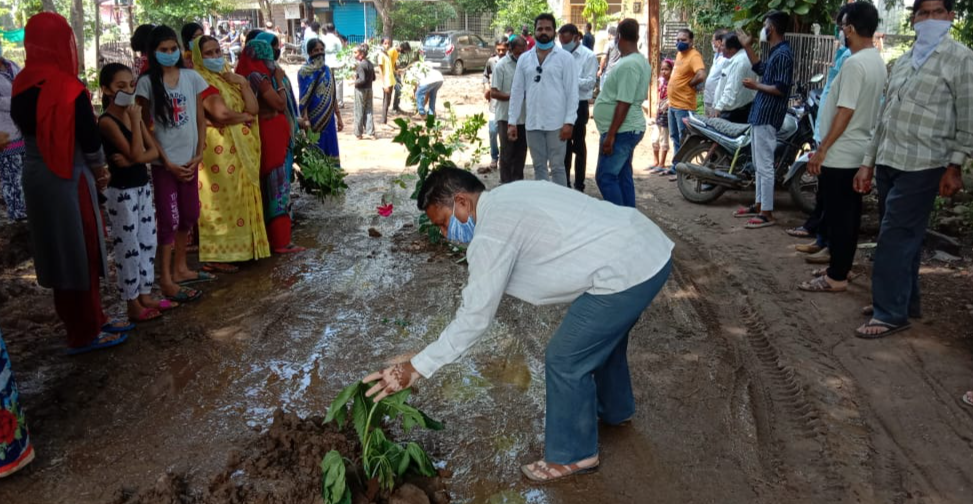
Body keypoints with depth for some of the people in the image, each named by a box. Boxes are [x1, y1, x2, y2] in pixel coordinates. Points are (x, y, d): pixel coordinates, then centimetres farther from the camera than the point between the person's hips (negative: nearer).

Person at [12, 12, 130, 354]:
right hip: (69, 180, -7)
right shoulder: (68, 89, -18)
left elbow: (26, 127, 11)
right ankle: (85, 334, 16)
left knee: (60, 254, 15)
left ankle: (91, 323, 29)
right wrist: (100, 169, 8)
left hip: (36, 176, 7)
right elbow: (89, 139, -13)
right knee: (81, 254, 5)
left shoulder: (20, 86, 3)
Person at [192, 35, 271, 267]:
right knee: (220, 200, -6)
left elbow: (254, 108, 5)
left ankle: (237, 248, 18)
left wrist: (243, 83, -6)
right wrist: (244, 116, -5)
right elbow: (222, 114, -23)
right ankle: (214, 256, -1)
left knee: (239, 200, 10)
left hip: (240, 150, 8)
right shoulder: (202, 81, -9)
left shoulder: (229, 78, 15)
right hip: (218, 149, -8)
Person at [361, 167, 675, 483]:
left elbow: (475, 317, -13)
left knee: (565, 360, 3)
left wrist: (416, 368, -8)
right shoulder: (506, 198, 13)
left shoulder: (492, 233, -15)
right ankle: (615, 408, 55)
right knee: (603, 336, 31)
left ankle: (573, 454, 22)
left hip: (627, 272, -10)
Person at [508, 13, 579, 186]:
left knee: (557, 166, 3)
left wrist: (569, 121, -13)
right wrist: (512, 122, 4)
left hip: (556, 123, -4)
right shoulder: (524, 59, 8)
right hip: (532, 123, 4)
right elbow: (517, 91, 9)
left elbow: (572, 91, -5)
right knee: (539, 166, 12)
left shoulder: (565, 57, -2)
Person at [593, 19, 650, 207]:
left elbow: (624, 104, -24)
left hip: (621, 131, -10)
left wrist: (610, 135, -22)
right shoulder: (640, 61, 12)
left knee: (605, 177, -8)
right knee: (623, 176, 13)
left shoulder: (628, 65, -20)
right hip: (629, 129, 10)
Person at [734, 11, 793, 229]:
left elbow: (781, 89, -23)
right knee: (759, 164, 17)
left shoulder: (783, 54, -17)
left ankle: (767, 213, -3)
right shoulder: (775, 52, 13)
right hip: (760, 115, 11)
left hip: (767, 117, -11)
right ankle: (759, 205, 28)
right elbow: (761, 69, 30)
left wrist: (756, 86, -13)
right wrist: (747, 47, 26)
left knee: (764, 166, -8)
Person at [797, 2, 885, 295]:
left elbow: (845, 112, -22)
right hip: (859, 151, 10)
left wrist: (822, 149, -18)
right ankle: (842, 267, 25)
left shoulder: (854, 63, -19)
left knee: (839, 216, -4)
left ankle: (836, 278, 3)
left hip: (841, 154, -10)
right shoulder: (877, 61, 12)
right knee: (849, 214, 15)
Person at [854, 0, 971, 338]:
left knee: (895, 239, -8)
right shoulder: (903, 61, 16)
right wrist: (868, 162, 14)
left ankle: (891, 314, 0)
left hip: (922, 166, -7)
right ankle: (906, 301, 27)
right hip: (888, 162, 7)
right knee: (904, 237, 15)